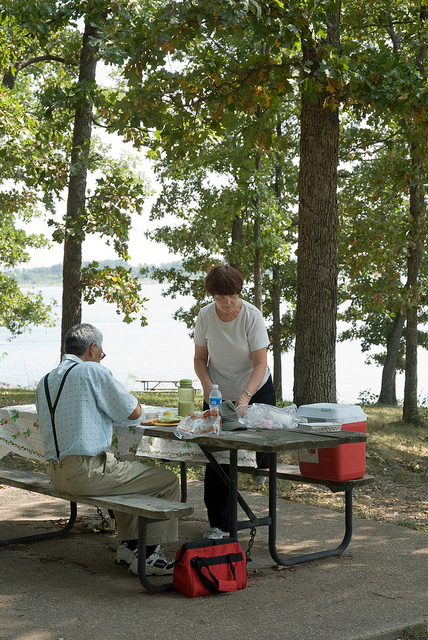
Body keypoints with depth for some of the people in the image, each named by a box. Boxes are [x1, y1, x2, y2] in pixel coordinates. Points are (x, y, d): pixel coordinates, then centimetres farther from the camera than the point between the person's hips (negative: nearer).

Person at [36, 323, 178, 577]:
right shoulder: (93, 371, -10)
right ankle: (148, 557, 2)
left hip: (57, 473, 9)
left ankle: (128, 546, 32)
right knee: (168, 480, -1)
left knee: (129, 471, 33)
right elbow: (134, 412, -6)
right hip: (86, 472, -9)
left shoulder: (44, 382, 13)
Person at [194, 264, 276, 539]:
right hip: (218, 394, 2)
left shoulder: (252, 316, -18)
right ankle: (218, 524, 4)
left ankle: (260, 464, 27)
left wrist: (246, 395, -32)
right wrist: (208, 386, -16)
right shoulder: (205, 316, -10)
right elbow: (200, 358, 1)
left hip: (256, 390, -1)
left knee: (259, 447, -11)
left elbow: (260, 363, -19)